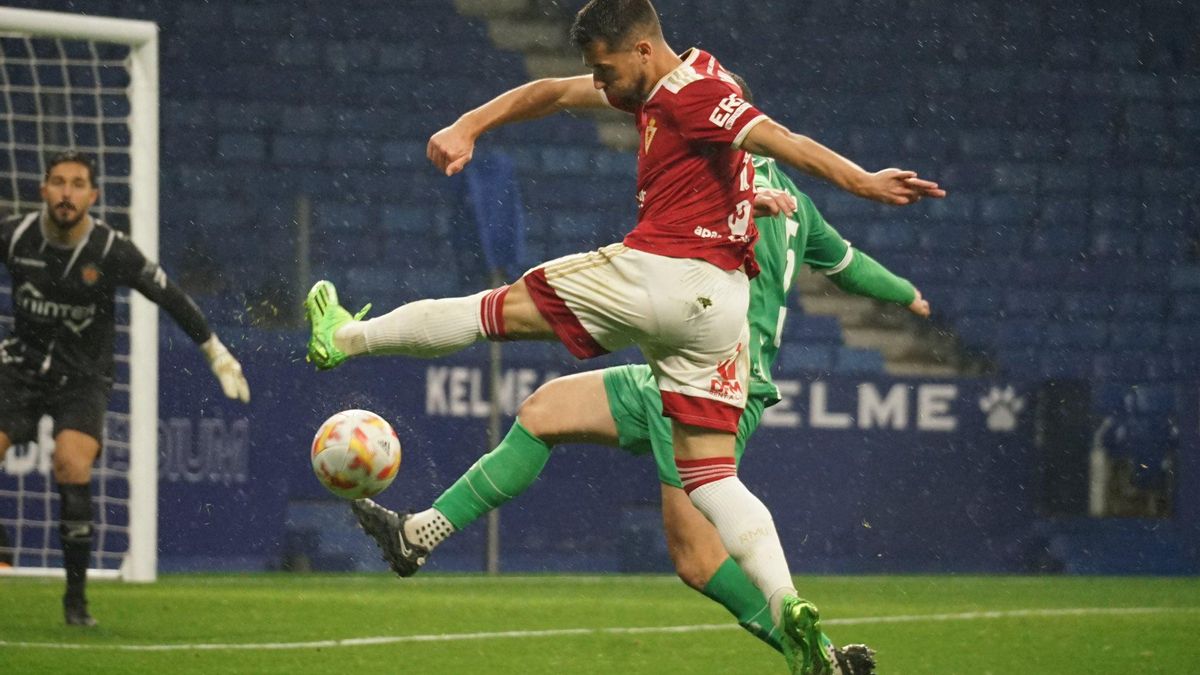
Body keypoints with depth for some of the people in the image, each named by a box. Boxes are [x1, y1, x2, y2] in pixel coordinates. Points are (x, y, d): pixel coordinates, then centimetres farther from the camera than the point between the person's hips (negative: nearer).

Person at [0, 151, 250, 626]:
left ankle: (76, 595, -12)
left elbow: (171, 298, -7)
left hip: (83, 377, -2)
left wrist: (217, 354, -3)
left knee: (73, 465, -23)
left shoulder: (112, 251, -16)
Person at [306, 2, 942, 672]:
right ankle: (788, 610, -12)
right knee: (709, 476, 5)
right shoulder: (658, 88, 21)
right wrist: (469, 127, 19)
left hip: (665, 272, -9)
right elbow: (555, 93, 28)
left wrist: (863, 182, -33)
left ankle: (345, 337, 27)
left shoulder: (694, 93, -8)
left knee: (508, 307, 10)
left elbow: (779, 139, -21)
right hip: (721, 304, 9)